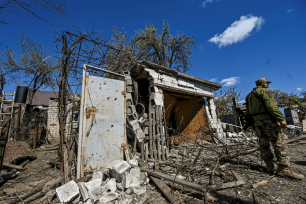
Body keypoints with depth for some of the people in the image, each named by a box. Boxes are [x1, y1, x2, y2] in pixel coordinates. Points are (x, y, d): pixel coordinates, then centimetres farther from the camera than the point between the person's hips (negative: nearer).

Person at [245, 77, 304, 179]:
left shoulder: (249, 95, 18)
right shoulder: (265, 91, -4)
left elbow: (248, 112, 17)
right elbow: (271, 106, -18)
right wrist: (281, 119, -18)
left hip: (257, 122, 7)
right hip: (268, 120, -7)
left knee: (264, 144, 10)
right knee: (280, 144, -3)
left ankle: (270, 165, 14)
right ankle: (283, 168, -5)